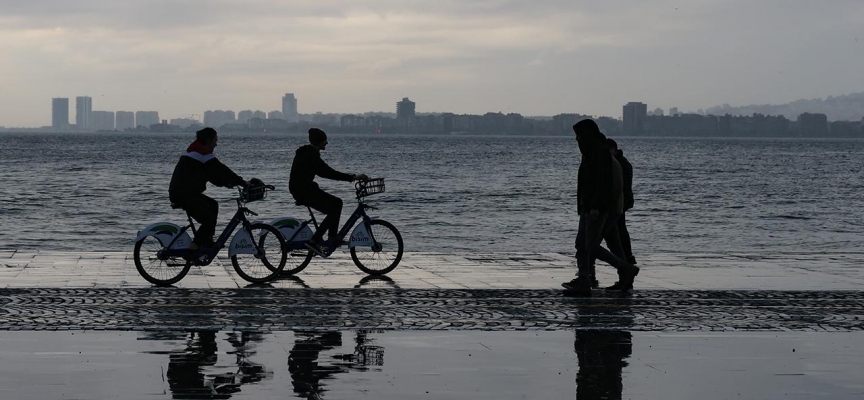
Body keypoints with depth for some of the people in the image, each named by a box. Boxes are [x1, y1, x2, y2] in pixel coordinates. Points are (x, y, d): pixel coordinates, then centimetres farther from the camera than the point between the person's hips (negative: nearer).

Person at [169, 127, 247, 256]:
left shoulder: (194, 151, 22)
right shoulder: (203, 152, -11)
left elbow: (212, 174, 23)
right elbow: (221, 170, -13)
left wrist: (226, 183, 13)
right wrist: (242, 183, -10)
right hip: (184, 195, -10)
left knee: (212, 205, 21)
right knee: (209, 220, -8)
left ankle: (207, 242, 20)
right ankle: (192, 249, -11)